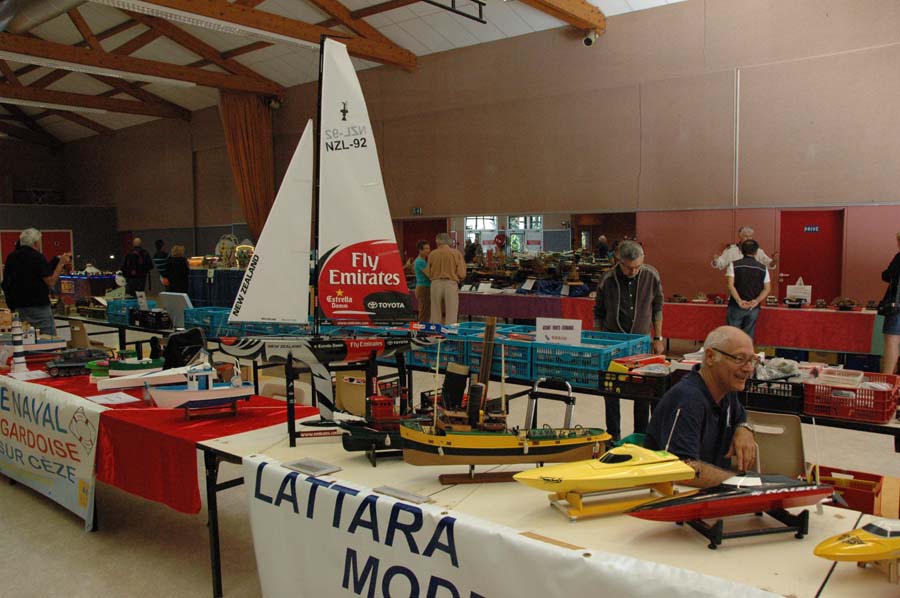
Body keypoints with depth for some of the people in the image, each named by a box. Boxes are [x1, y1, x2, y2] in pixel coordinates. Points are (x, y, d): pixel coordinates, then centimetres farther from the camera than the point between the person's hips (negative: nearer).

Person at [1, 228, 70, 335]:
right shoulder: (37, 257, -12)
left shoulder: (11, 257, 8)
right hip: (38, 306, -7)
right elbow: (50, 281, -15)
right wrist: (61, 263, -7)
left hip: (18, 307, 7)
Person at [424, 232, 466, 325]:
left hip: (436, 284, 2)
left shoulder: (432, 254, 1)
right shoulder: (456, 253, -3)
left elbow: (428, 273, 6)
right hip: (451, 284, -2)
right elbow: (462, 274, -6)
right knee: (451, 314, 2)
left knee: (436, 314, 10)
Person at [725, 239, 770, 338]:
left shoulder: (734, 265, -2)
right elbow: (767, 288, 0)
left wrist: (739, 301, -20)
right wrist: (757, 301, -11)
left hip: (736, 306, -2)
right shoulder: (763, 268, 5)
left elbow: (730, 285, -13)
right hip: (754, 308, 2)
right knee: (748, 336, 8)